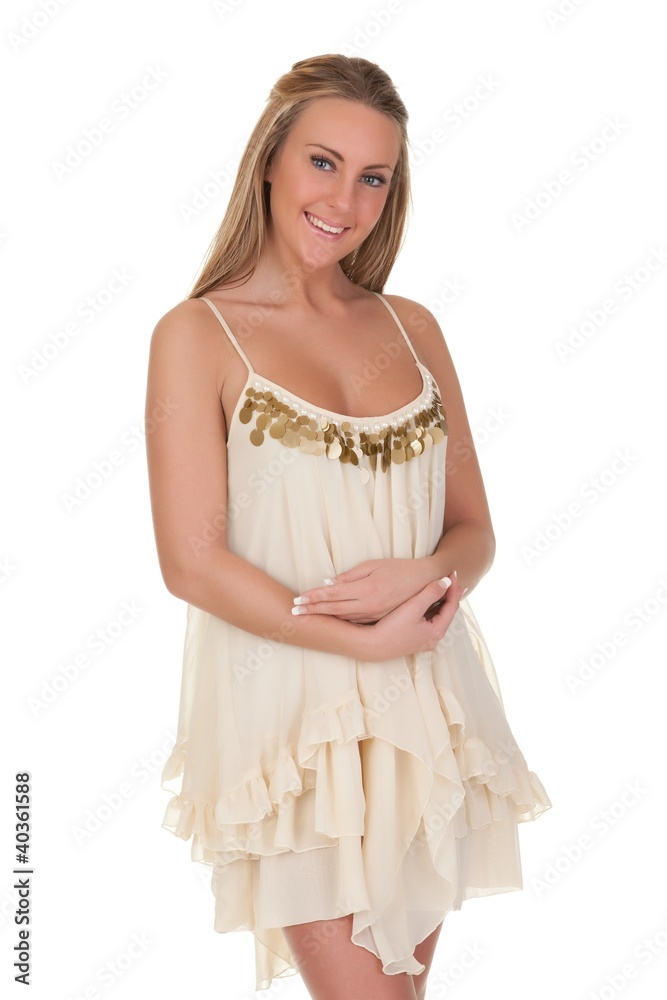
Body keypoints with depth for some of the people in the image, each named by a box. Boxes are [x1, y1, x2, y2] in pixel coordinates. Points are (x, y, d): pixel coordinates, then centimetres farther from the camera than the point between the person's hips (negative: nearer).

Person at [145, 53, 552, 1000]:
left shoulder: (412, 327, 8)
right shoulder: (198, 335, -6)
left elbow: (474, 529, 9)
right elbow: (192, 561, -11)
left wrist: (422, 575, -13)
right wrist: (366, 640, -14)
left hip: (426, 709, 5)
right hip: (290, 710, -4)